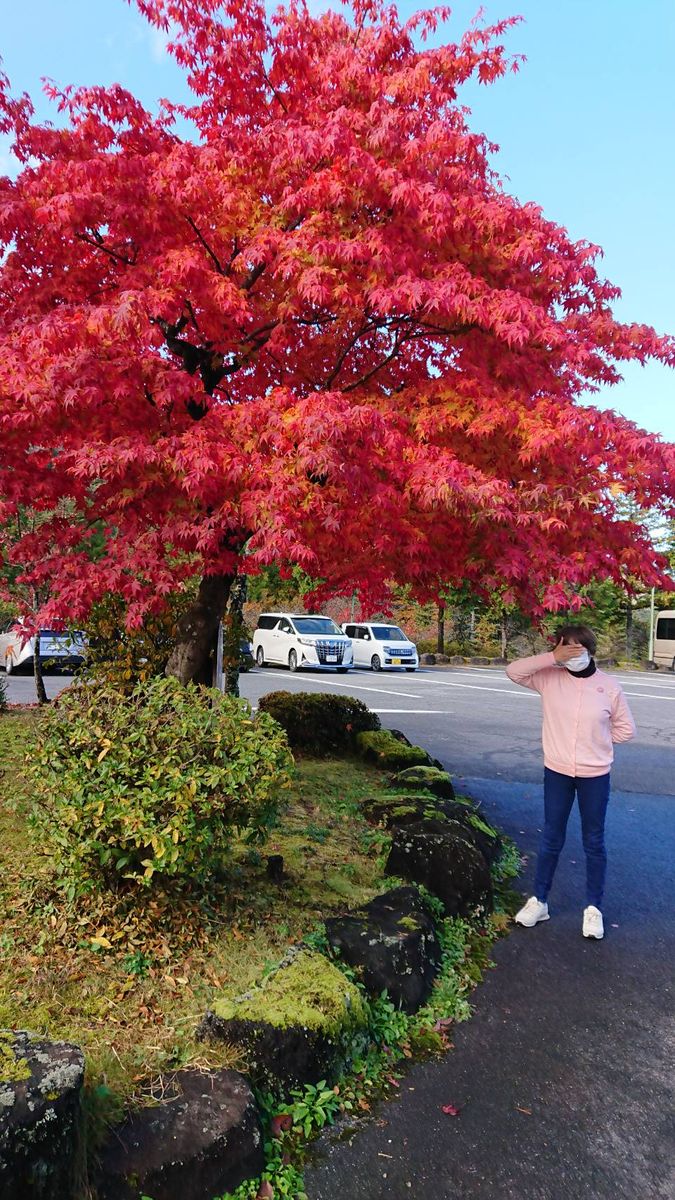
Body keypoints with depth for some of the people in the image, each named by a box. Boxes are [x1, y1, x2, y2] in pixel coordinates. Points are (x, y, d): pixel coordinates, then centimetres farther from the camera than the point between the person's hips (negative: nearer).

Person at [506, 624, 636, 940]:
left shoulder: (609, 686, -8)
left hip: (595, 775, 0)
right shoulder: (549, 678, -7)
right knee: (551, 839, 13)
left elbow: (626, 728, 2)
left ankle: (594, 908, 28)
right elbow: (513, 671, -19)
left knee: (594, 842, 13)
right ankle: (539, 901, 27)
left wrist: (596, 739, -4)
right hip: (557, 772, 1)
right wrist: (552, 658, -25)